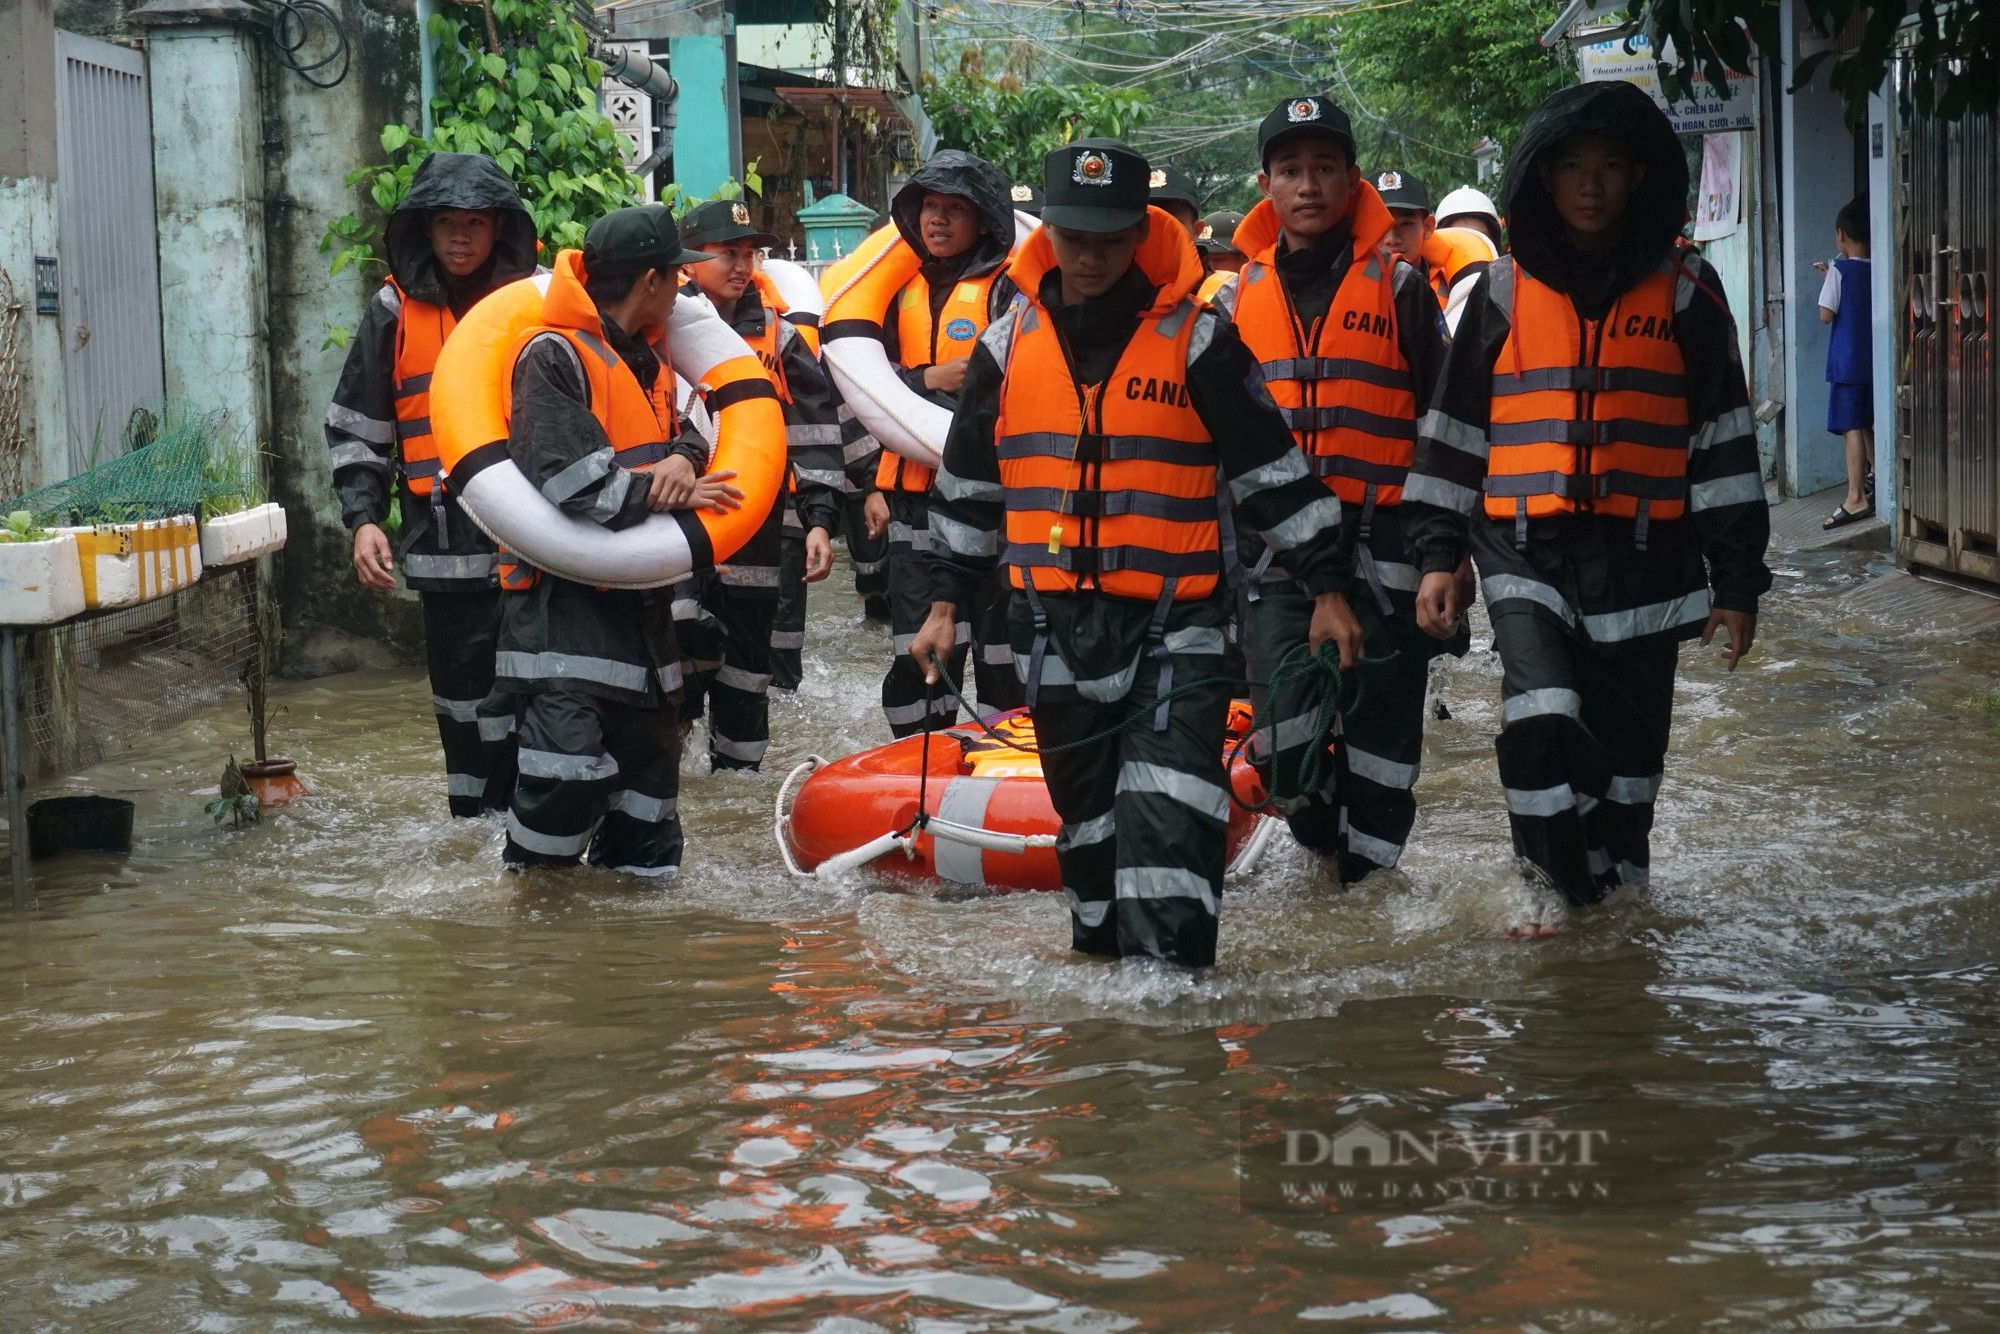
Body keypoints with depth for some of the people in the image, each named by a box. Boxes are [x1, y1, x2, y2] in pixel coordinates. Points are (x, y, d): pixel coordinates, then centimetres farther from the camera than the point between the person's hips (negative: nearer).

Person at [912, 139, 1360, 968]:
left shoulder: (1196, 340, -4)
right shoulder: (1009, 344, 6)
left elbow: (1270, 469, 0)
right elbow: (967, 484, 15)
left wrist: (1326, 587, -1)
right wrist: (946, 602, 15)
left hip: (1172, 620, -4)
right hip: (1054, 623, 4)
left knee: (1167, 817, -14)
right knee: (1085, 808, 15)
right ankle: (1101, 951, 30)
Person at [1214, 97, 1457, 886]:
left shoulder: (1399, 289, 3)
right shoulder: (1240, 299, 12)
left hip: (1380, 542, -2)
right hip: (1275, 548, 2)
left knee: (1380, 722, 3)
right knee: (1282, 730, -7)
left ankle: (1365, 864, 16)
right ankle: (1325, 835, 20)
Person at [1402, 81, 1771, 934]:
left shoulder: (1683, 289, 3)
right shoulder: (1505, 291, 6)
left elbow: (1722, 438, 4)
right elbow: (1453, 429, 10)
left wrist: (1737, 577, 1)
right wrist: (1439, 552, 5)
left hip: (1642, 553, 0)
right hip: (1527, 550, 0)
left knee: (1628, 738, 8)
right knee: (1540, 714, -18)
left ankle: (1614, 880, 31)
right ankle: (1549, 877, 2)